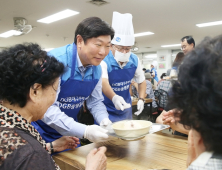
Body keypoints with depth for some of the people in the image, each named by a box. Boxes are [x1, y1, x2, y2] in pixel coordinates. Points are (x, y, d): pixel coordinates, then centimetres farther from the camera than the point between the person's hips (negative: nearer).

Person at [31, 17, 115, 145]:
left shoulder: (97, 69, -6)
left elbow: (95, 102, 3)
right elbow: (47, 108, -32)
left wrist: (104, 120, -17)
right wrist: (84, 131, -37)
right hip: (43, 133, -5)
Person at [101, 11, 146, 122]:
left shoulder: (134, 60, -7)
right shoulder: (104, 60, -22)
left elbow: (141, 81, 6)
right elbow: (103, 83, -39)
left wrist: (141, 99, -8)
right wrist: (114, 98, -57)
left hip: (126, 109, 5)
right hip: (106, 110, -5)